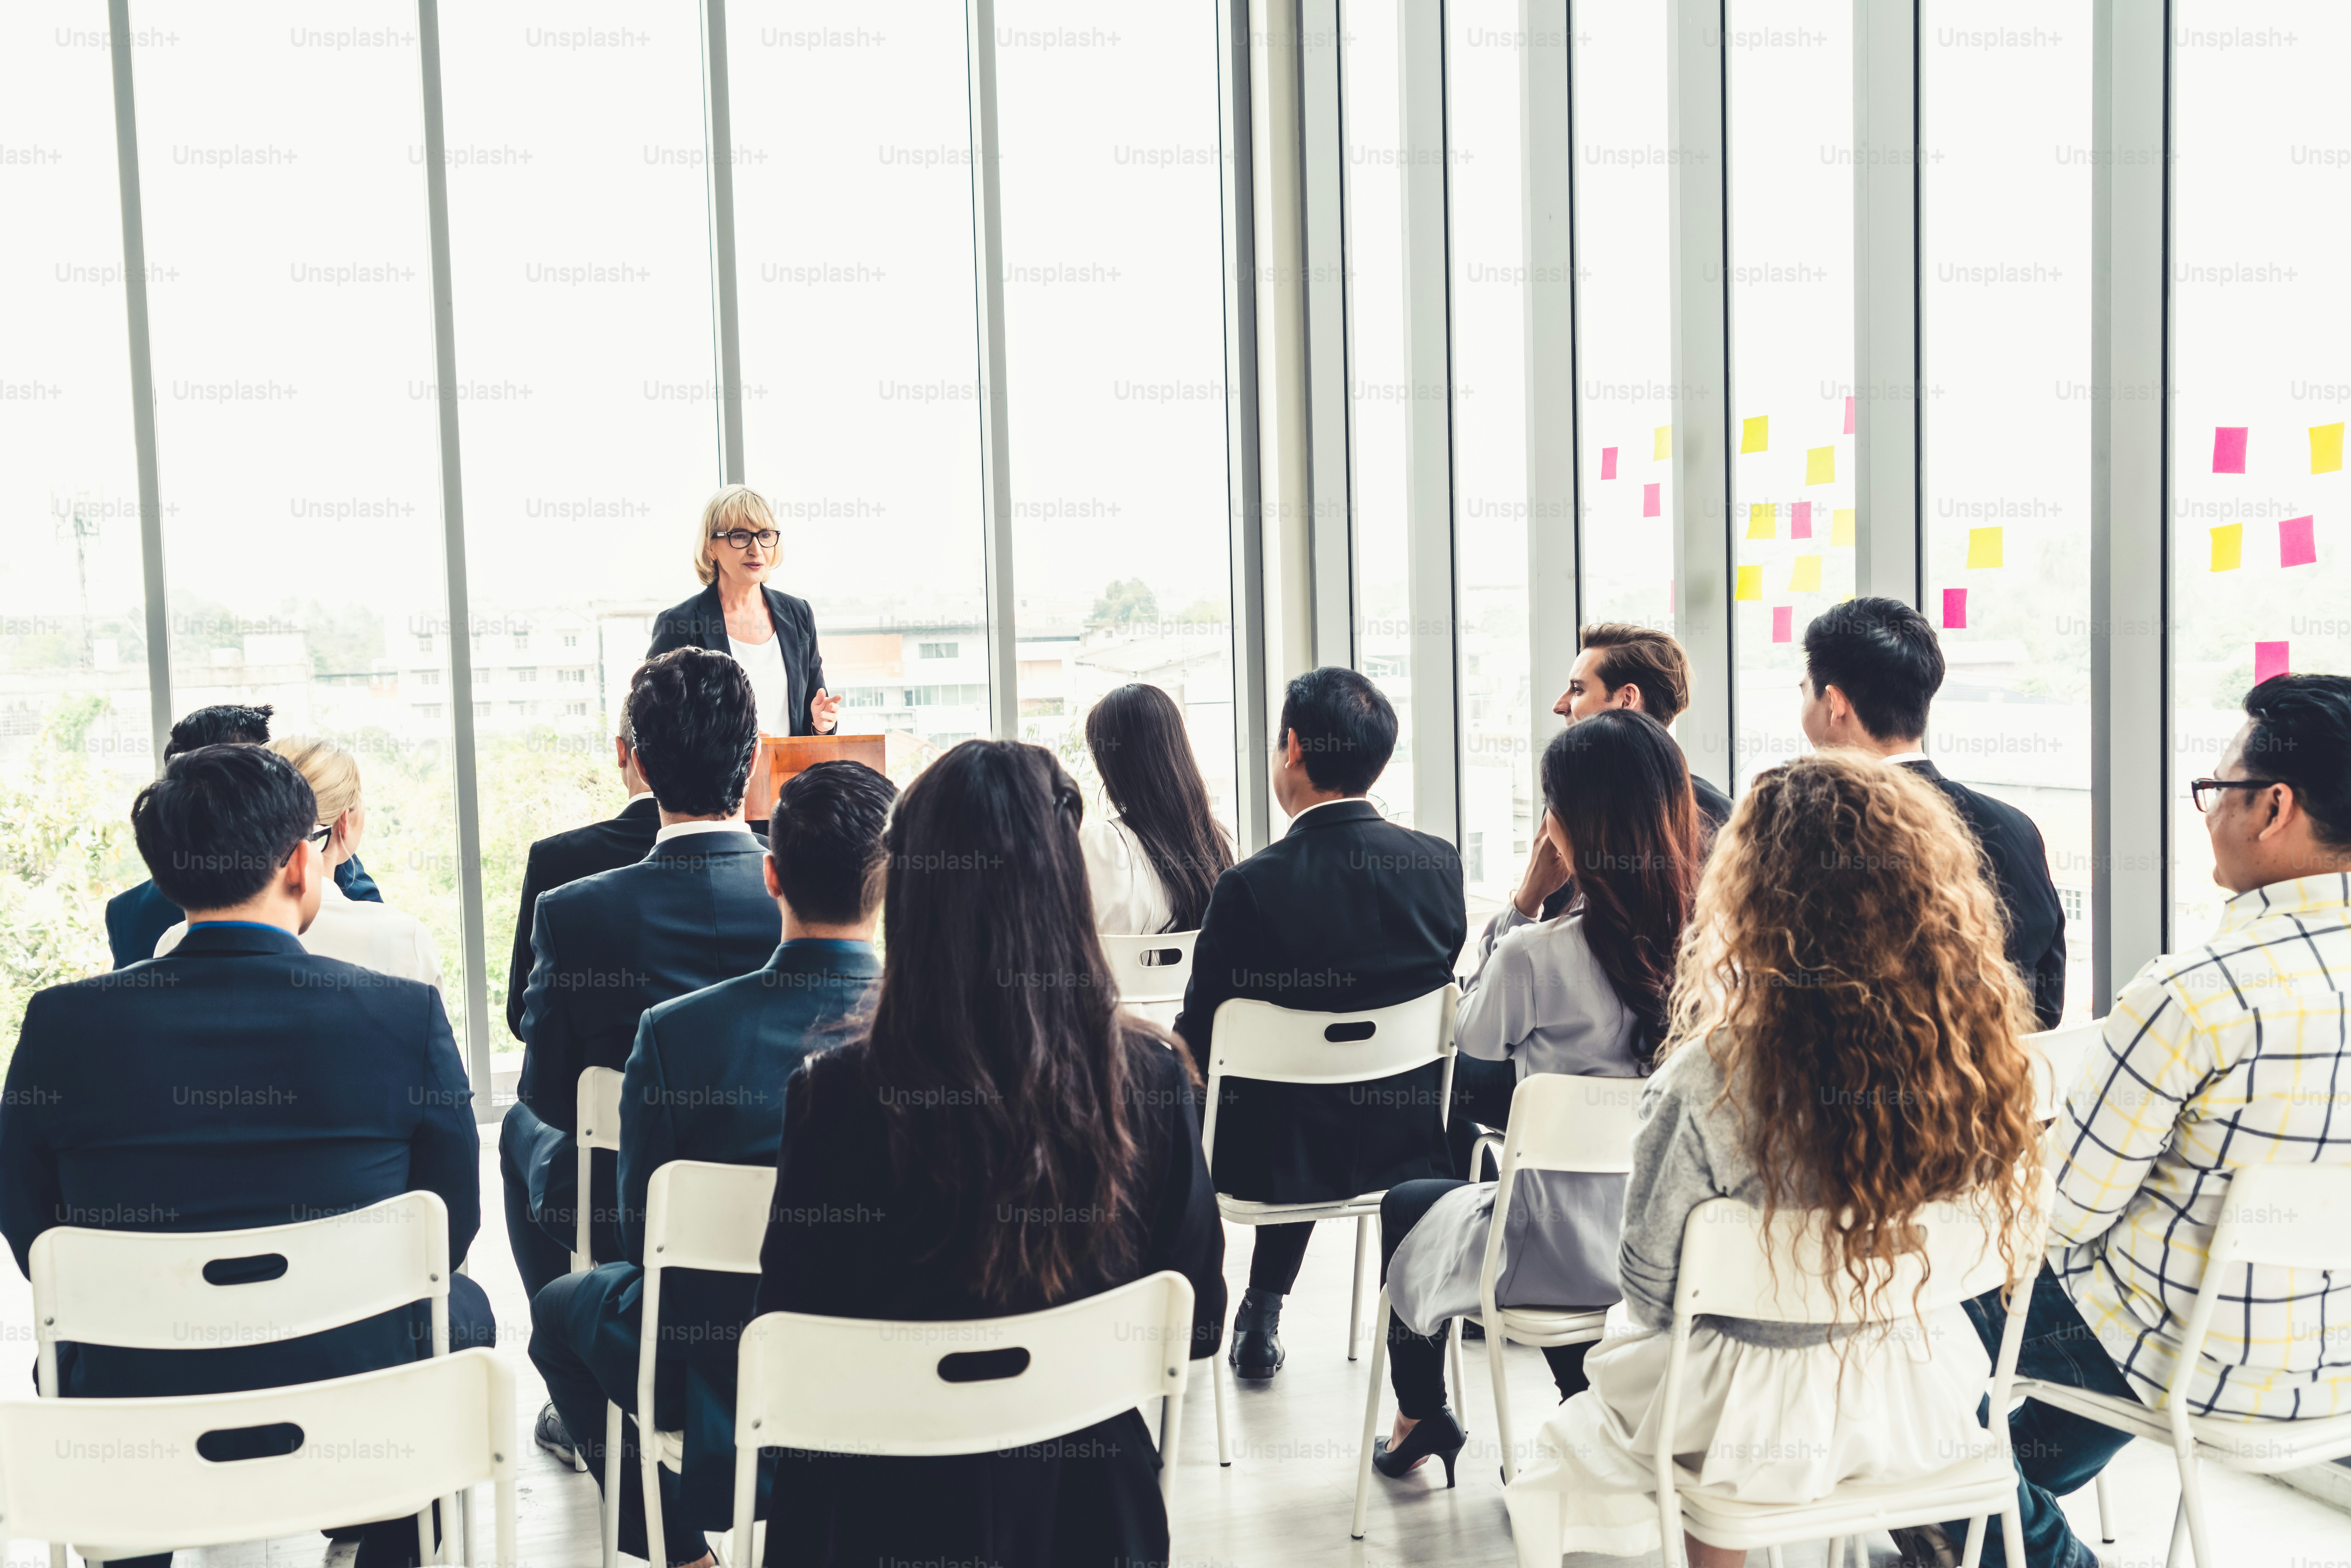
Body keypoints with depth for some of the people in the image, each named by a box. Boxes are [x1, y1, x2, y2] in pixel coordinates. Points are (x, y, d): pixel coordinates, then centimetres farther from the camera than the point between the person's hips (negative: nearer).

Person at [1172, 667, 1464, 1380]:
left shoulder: (1249, 887, -22)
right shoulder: (1440, 864, -9)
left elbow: (1195, 1041, -14)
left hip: (1279, 1159, -4)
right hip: (1408, 1145, 4)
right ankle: (1261, 1314, 46)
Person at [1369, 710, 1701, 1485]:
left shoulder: (1539, 955, -24)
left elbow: (1475, 1037, -3)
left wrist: (1527, 897, -7)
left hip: (1567, 1252, -5)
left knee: (1408, 1209, 25)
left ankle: (1422, 1419, 46)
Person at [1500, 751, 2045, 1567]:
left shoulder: (1710, 1079, -27)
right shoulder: (1980, 1054, -16)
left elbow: (1649, 1285, -15)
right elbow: (1998, 1242, 1)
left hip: (1763, 1417, -4)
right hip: (1928, 1405, 4)